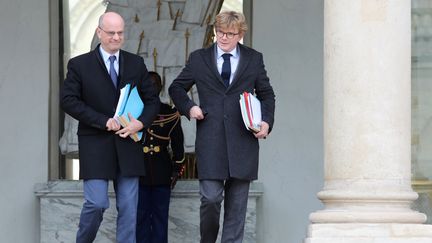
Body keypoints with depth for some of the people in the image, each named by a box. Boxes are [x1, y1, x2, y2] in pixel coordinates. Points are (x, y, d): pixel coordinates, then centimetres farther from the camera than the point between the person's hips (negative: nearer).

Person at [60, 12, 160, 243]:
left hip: (127, 146, 3)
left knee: (128, 208, 2)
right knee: (96, 203, -10)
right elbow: (68, 100, -8)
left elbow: (152, 100, 11)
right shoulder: (79, 65, 1)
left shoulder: (136, 63, 11)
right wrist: (104, 121, -15)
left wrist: (140, 123, -10)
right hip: (95, 145, -3)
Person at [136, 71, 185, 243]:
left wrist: (177, 170, 4)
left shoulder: (170, 114, 6)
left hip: (162, 174, 0)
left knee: (160, 216, 2)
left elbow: (177, 145, 9)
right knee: (141, 216, 1)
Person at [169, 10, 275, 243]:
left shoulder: (254, 59, 10)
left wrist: (267, 121, 1)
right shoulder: (199, 58, 9)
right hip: (210, 141, -1)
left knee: (237, 204, 3)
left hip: (243, 140, 1)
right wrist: (188, 107, 0)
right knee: (210, 197, -9)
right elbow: (176, 88, 18)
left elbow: (266, 94, 17)